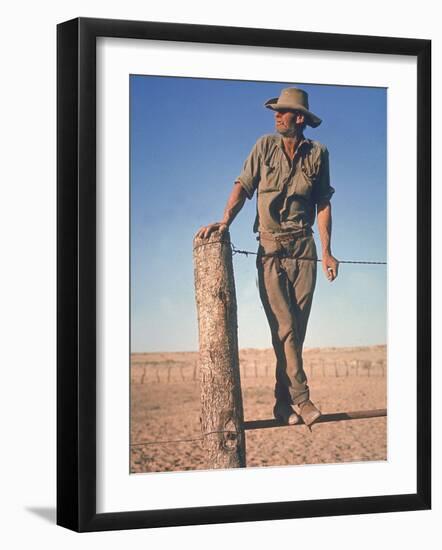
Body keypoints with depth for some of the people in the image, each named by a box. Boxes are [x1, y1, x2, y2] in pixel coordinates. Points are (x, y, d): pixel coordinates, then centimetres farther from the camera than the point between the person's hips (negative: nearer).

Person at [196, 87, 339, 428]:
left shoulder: (318, 154, 6)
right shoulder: (265, 146, 5)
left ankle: (284, 404, 7)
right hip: (270, 249, -1)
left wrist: (327, 252, 0)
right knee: (284, 327, -11)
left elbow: (323, 205, 7)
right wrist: (224, 221, -17)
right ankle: (300, 399, -13)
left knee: (297, 329, 0)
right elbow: (243, 186, -1)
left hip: (303, 248, 1)